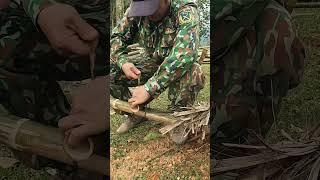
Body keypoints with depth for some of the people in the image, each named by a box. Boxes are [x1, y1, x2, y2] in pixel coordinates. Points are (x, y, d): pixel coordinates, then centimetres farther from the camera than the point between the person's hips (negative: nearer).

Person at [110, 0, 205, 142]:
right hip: (151, 61, 4)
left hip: (177, 66, -4)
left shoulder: (186, 12, -28)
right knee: (112, 70, -17)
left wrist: (149, 88, -45)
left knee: (192, 74, -38)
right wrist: (122, 62, -26)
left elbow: (184, 54, -41)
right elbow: (116, 38, -3)